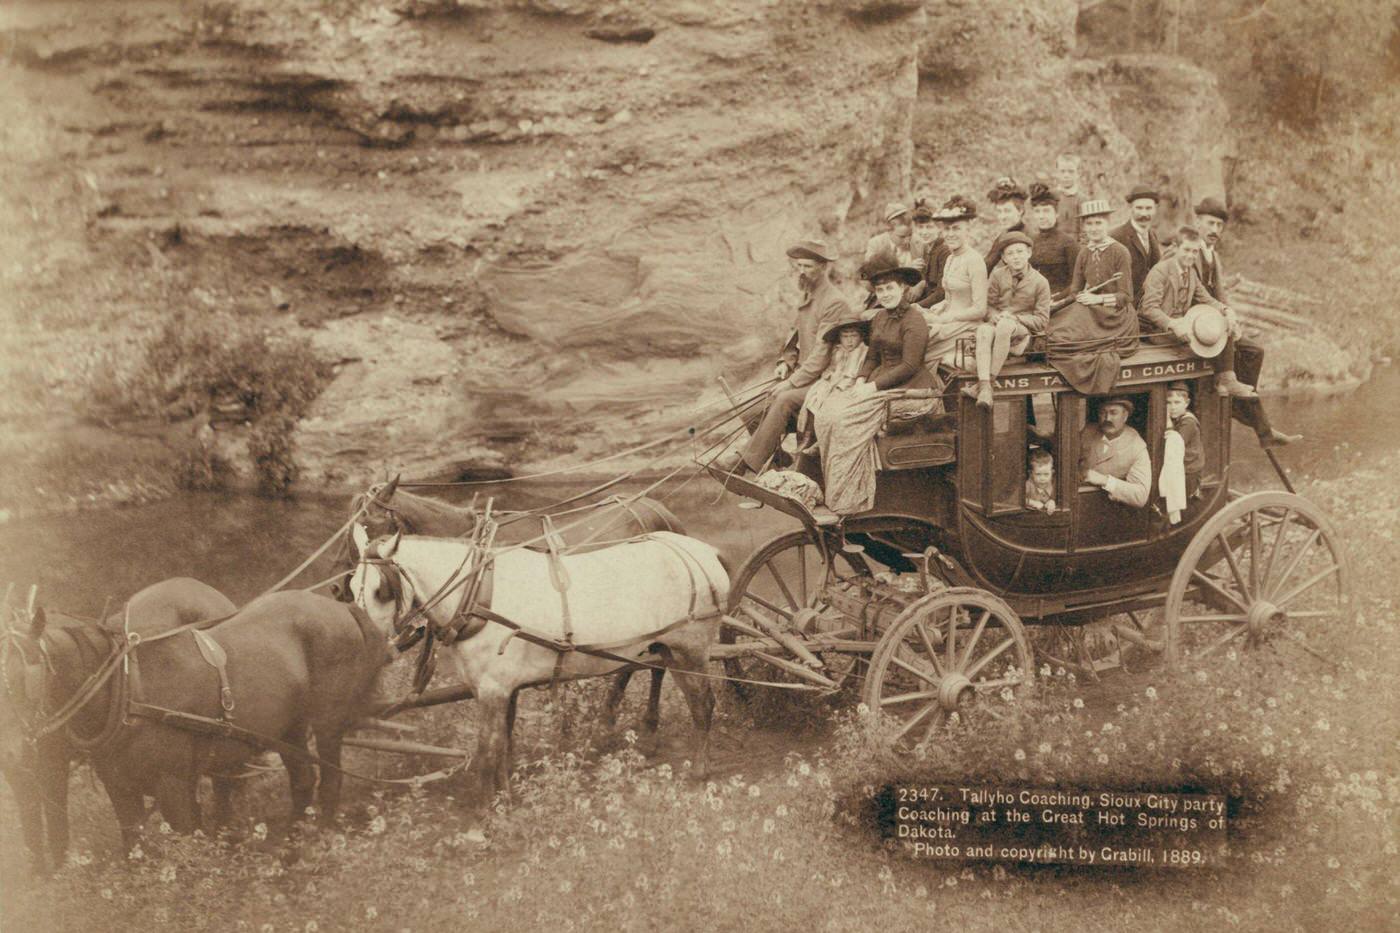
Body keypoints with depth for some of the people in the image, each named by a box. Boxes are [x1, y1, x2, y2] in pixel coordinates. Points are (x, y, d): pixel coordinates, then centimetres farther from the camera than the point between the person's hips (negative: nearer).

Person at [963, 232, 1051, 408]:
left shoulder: (1040, 282, 0)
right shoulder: (998, 276, 7)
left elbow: (1042, 320, -1)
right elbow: (988, 304, 11)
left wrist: (1015, 318, -16)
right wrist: (994, 315, -14)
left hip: (1024, 328, -2)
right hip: (997, 322, 2)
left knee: (1005, 326, -40)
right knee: (984, 330, -36)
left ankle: (991, 379, -39)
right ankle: (984, 386, -49)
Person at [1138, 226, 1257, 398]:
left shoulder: (1192, 273, 12)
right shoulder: (1160, 271, -13)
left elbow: (1207, 300, 15)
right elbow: (1149, 308, -20)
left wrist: (1226, 311, -6)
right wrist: (1173, 325, -34)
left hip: (1181, 324, 8)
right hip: (1158, 331, -8)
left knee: (1227, 326, -7)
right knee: (1205, 332, -29)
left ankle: (1228, 381, -10)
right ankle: (1223, 382, -13)